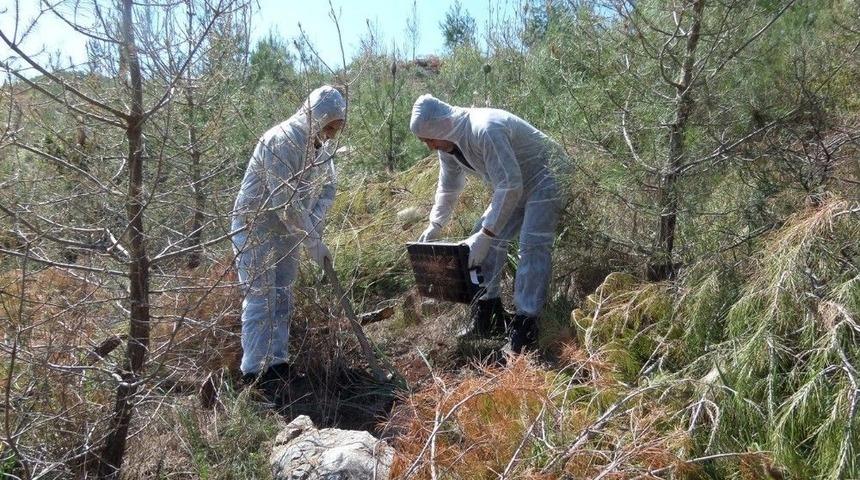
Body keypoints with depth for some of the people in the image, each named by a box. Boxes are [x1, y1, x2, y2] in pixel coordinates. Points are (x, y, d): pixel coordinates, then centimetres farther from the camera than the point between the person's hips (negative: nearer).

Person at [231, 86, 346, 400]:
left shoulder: (322, 144, 1)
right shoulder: (281, 141, -25)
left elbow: (328, 187, 7)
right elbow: (285, 202, -28)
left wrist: (314, 224, -10)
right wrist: (313, 241, -24)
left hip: (289, 230, 8)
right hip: (255, 227, -8)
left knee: (283, 298, 11)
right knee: (260, 299, -8)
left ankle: (277, 363, 20)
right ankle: (255, 373, -4)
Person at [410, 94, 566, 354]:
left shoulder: (486, 131, -35)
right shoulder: (447, 143, -5)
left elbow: (510, 187, -37)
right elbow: (448, 188, 11)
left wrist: (484, 235, -36)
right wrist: (434, 227, 4)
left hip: (544, 179, -9)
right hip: (511, 186, 9)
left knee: (533, 246, -19)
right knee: (489, 238, 2)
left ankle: (526, 322, -17)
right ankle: (488, 308, 10)